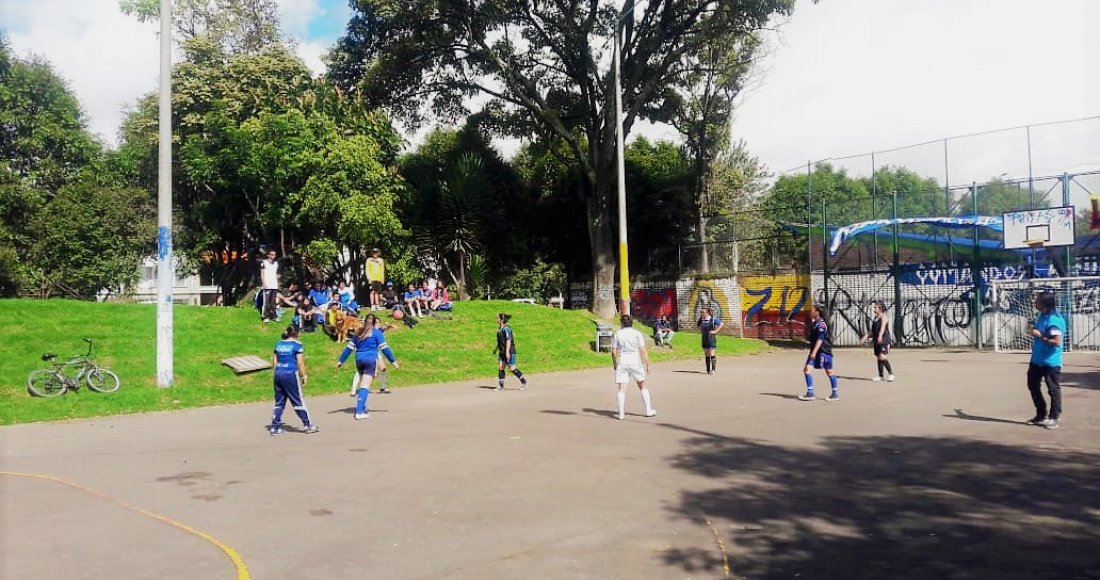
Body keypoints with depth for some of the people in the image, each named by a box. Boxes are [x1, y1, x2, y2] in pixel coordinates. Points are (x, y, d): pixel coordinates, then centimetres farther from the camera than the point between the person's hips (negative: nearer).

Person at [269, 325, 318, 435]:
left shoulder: (278, 344, 12)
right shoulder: (296, 344, -5)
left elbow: (275, 362, 14)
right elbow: (300, 363, -7)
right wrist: (303, 376, 0)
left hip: (278, 373, 6)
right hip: (291, 374, -6)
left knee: (279, 402, 12)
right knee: (298, 401, 3)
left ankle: (275, 427, 12)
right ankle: (307, 425, 11)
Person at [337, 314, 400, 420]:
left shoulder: (359, 333, 15)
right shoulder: (376, 333, 0)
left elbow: (349, 347, 15)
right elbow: (384, 348, -5)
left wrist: (340, 361, 20)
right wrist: (393, 361, -3)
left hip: (359, 360, 5)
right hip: (371, 360, -5)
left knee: (361, 383, 21)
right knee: (365, 386, -9)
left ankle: (362, 407, 34)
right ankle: (359, 412, -16)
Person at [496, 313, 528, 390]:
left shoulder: (506, 328, -17)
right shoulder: (500, 329, 11)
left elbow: (508, 340, -22)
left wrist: (507, 351, -25)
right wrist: (496, 349, 24)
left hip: (509, 352, -9)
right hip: (502, 352, 9)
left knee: (512, 368, -3)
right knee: (500, 367, 2)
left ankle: (523, 381, 14)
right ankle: (500, 386, 5)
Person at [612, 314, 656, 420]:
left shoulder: (617, 334, 2)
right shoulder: (637, 334, -2)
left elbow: (614, 352, 2)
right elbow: (643, 351, -7)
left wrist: (614, 364, 15)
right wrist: (647, 364, -2)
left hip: (622, 363, 1)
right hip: (635, 362, -1)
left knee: (621, 388, 3)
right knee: (643, 386, 14)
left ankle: (621, 413, -2)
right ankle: (648, 410, 16)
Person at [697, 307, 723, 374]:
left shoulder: (713, 319, -10)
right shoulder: (701, 319, 6)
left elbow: (722, 324, -13)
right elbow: (697, 324, 26)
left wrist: (715, 331, -14)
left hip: (711, 338, -6)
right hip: (704, 338, 6)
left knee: (711, 354, -8)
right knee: (706, 355, 9)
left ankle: (713, 369, -5)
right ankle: (708, 370, 15)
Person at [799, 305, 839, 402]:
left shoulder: (822, 324, -15)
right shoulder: (814, 323, 12)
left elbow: (820, 339, -22)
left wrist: (814, 352, -27)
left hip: (824, 351, -8)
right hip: (814, 351, 8)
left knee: (829, 372, 3)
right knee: (807, 369, -3)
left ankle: (835, 394, 11)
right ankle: (810, 393, -1)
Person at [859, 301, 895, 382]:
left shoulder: (883, 317, -10)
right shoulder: (875, 318, 16)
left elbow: (883, 327, -28)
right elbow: (871, 330, 23)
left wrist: (880, 336, -44)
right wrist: (864, 338, 19)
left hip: (884, 341, -8)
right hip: (877, 341, 8)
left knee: (882, 357, -19)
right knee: (879, 358, 10)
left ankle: (891, 374, -10)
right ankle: (880, 376, 17)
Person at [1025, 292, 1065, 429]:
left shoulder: (1054, 320, -23)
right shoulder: (1041, 316, 6)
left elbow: (1057, 341, -28)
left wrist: (1040, 336, -26)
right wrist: (1035, 333, 6)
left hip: (1051, 362, -10)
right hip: (1036, 360, 10)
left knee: (1053, 390, 3)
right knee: (1033, 385, 16)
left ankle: (1053, 418, 12)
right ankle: (1041, 415, 28)